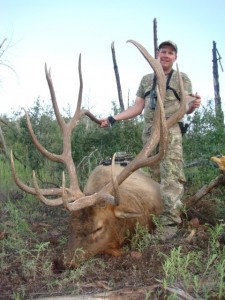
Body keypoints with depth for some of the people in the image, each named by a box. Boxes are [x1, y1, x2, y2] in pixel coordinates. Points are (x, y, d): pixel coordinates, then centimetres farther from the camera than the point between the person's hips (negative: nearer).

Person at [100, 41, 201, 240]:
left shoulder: (182, 78, 11)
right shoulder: (146, 79, 20)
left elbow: (186, 108, 4)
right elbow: (137, 108, 18)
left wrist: (194, 105, -20)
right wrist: (113, 118, 9)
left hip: (171, 132, -4)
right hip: (149, 132, 4)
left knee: (171, 177, -14)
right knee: (153, 176, 1)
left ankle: (169, 224, -15)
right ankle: (154, 219, 7)